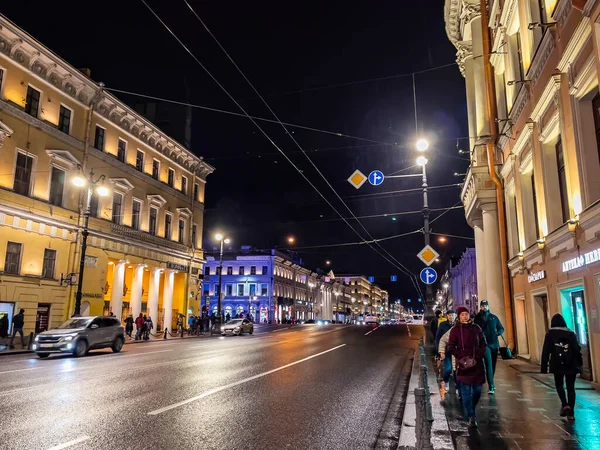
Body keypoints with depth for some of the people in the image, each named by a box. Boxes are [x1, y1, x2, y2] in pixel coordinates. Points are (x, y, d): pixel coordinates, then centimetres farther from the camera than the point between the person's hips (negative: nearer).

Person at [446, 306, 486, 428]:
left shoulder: (476, 328, 8)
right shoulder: (455, 330, 0)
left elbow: (483, 344, 12)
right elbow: (450, 347, -1)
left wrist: (478, 356, -3)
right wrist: (462, 357, -11)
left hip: (477, 364, 3)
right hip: (463, 364, -3)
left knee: (477, 389, 4)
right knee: (466, 391, -4)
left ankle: (470, 410, 28)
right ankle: (470, 416, 2)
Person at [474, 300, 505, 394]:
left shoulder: (494, 317, 9)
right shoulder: (477, 318, 1)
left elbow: (501, 328, 12)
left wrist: (497, 333, -7)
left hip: (494, 344, 4)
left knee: (493, 365, 13)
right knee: (489, 364, -13)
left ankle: (491, 383, 29)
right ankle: (491, 387, -16)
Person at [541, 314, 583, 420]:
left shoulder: (550, 334, -2)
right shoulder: (571, 334, 3)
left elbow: (546, 352, -4)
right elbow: (577, 350, 1)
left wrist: (544, 367, -1)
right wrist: (580, 364, 8)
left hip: (558, 365, -2)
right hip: (571, 365, 2)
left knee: (559, 385, 16)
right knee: (570, 388, 8)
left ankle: (565, 405, -6)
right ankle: (571, 413, 6)